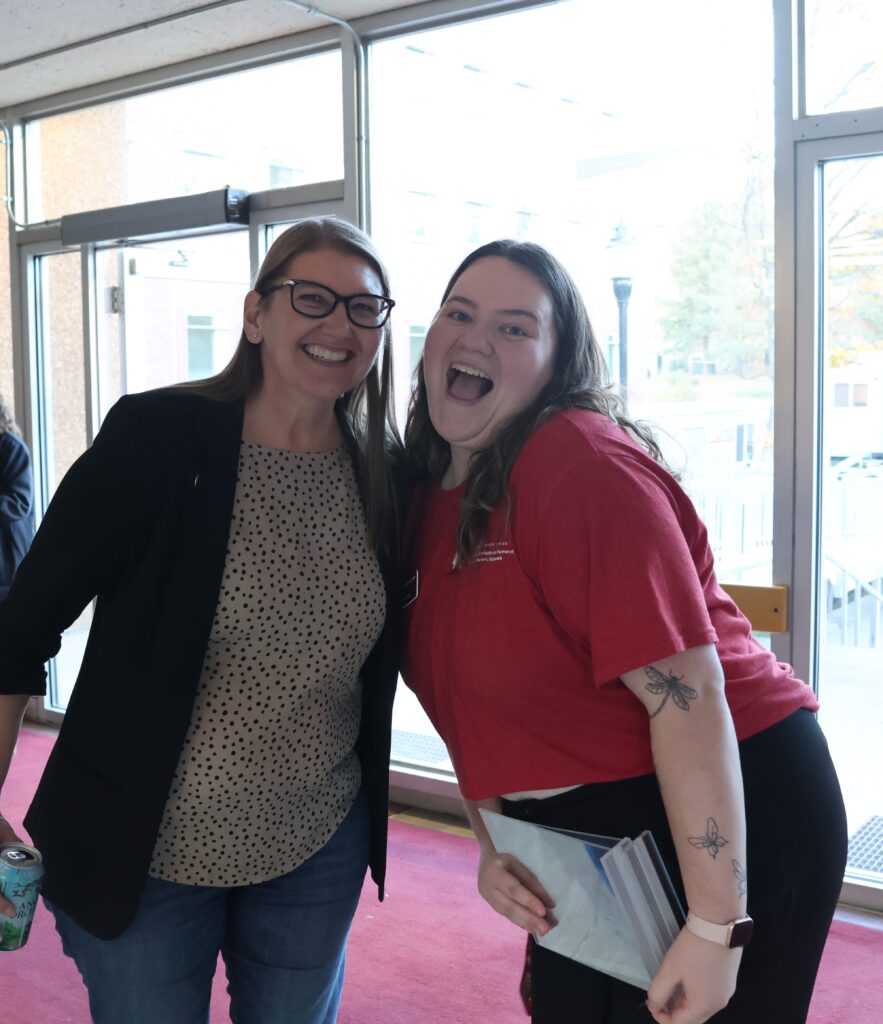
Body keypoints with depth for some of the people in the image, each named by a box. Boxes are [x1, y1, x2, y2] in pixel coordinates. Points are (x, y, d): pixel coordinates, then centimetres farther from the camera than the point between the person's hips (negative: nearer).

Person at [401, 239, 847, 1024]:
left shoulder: (583, 461, -21)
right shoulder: (430, 492, 4)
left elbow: (687, 690, -25)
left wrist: (715, 926, -24)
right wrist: (491, 846, 0)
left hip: (727, 821, -7)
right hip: (577, 842, 8)